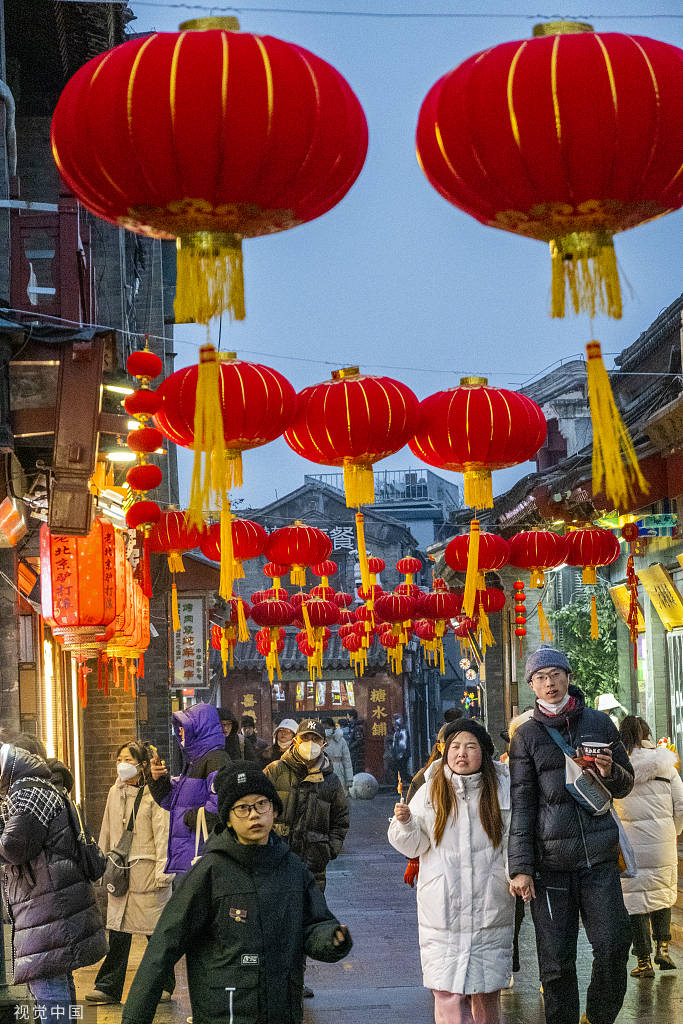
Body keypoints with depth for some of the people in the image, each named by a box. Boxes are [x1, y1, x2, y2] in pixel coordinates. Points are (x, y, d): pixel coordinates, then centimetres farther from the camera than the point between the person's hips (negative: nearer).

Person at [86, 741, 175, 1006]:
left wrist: (162, 871, -13)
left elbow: (163, 834, -9)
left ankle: (163, 985, 14)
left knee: (156, 930, 2)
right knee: (118, 930, 3)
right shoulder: (115, 792, 12)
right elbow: (107, 831, 20)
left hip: (147, 871, -5)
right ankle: (109, 987, 7)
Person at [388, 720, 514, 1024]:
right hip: (442, 908, 0)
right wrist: (405, 822, -13)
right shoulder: (431, 790, 3)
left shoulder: (501, 789, 2)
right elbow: (415, 845, 7)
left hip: (489, 907, 0)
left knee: (486, 994, 6)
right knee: (446, 993, -5)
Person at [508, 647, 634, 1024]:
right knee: (555, 960, -1)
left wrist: (610, 773, -8)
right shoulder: (526, 735, 5)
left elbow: (625, 785, 17)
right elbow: (520, 804, 1)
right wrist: (520, 866, -7)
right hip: (549, 860, -1)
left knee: (613, 945, -6)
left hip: (598, 855, 1)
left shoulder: (599, 723, 10)